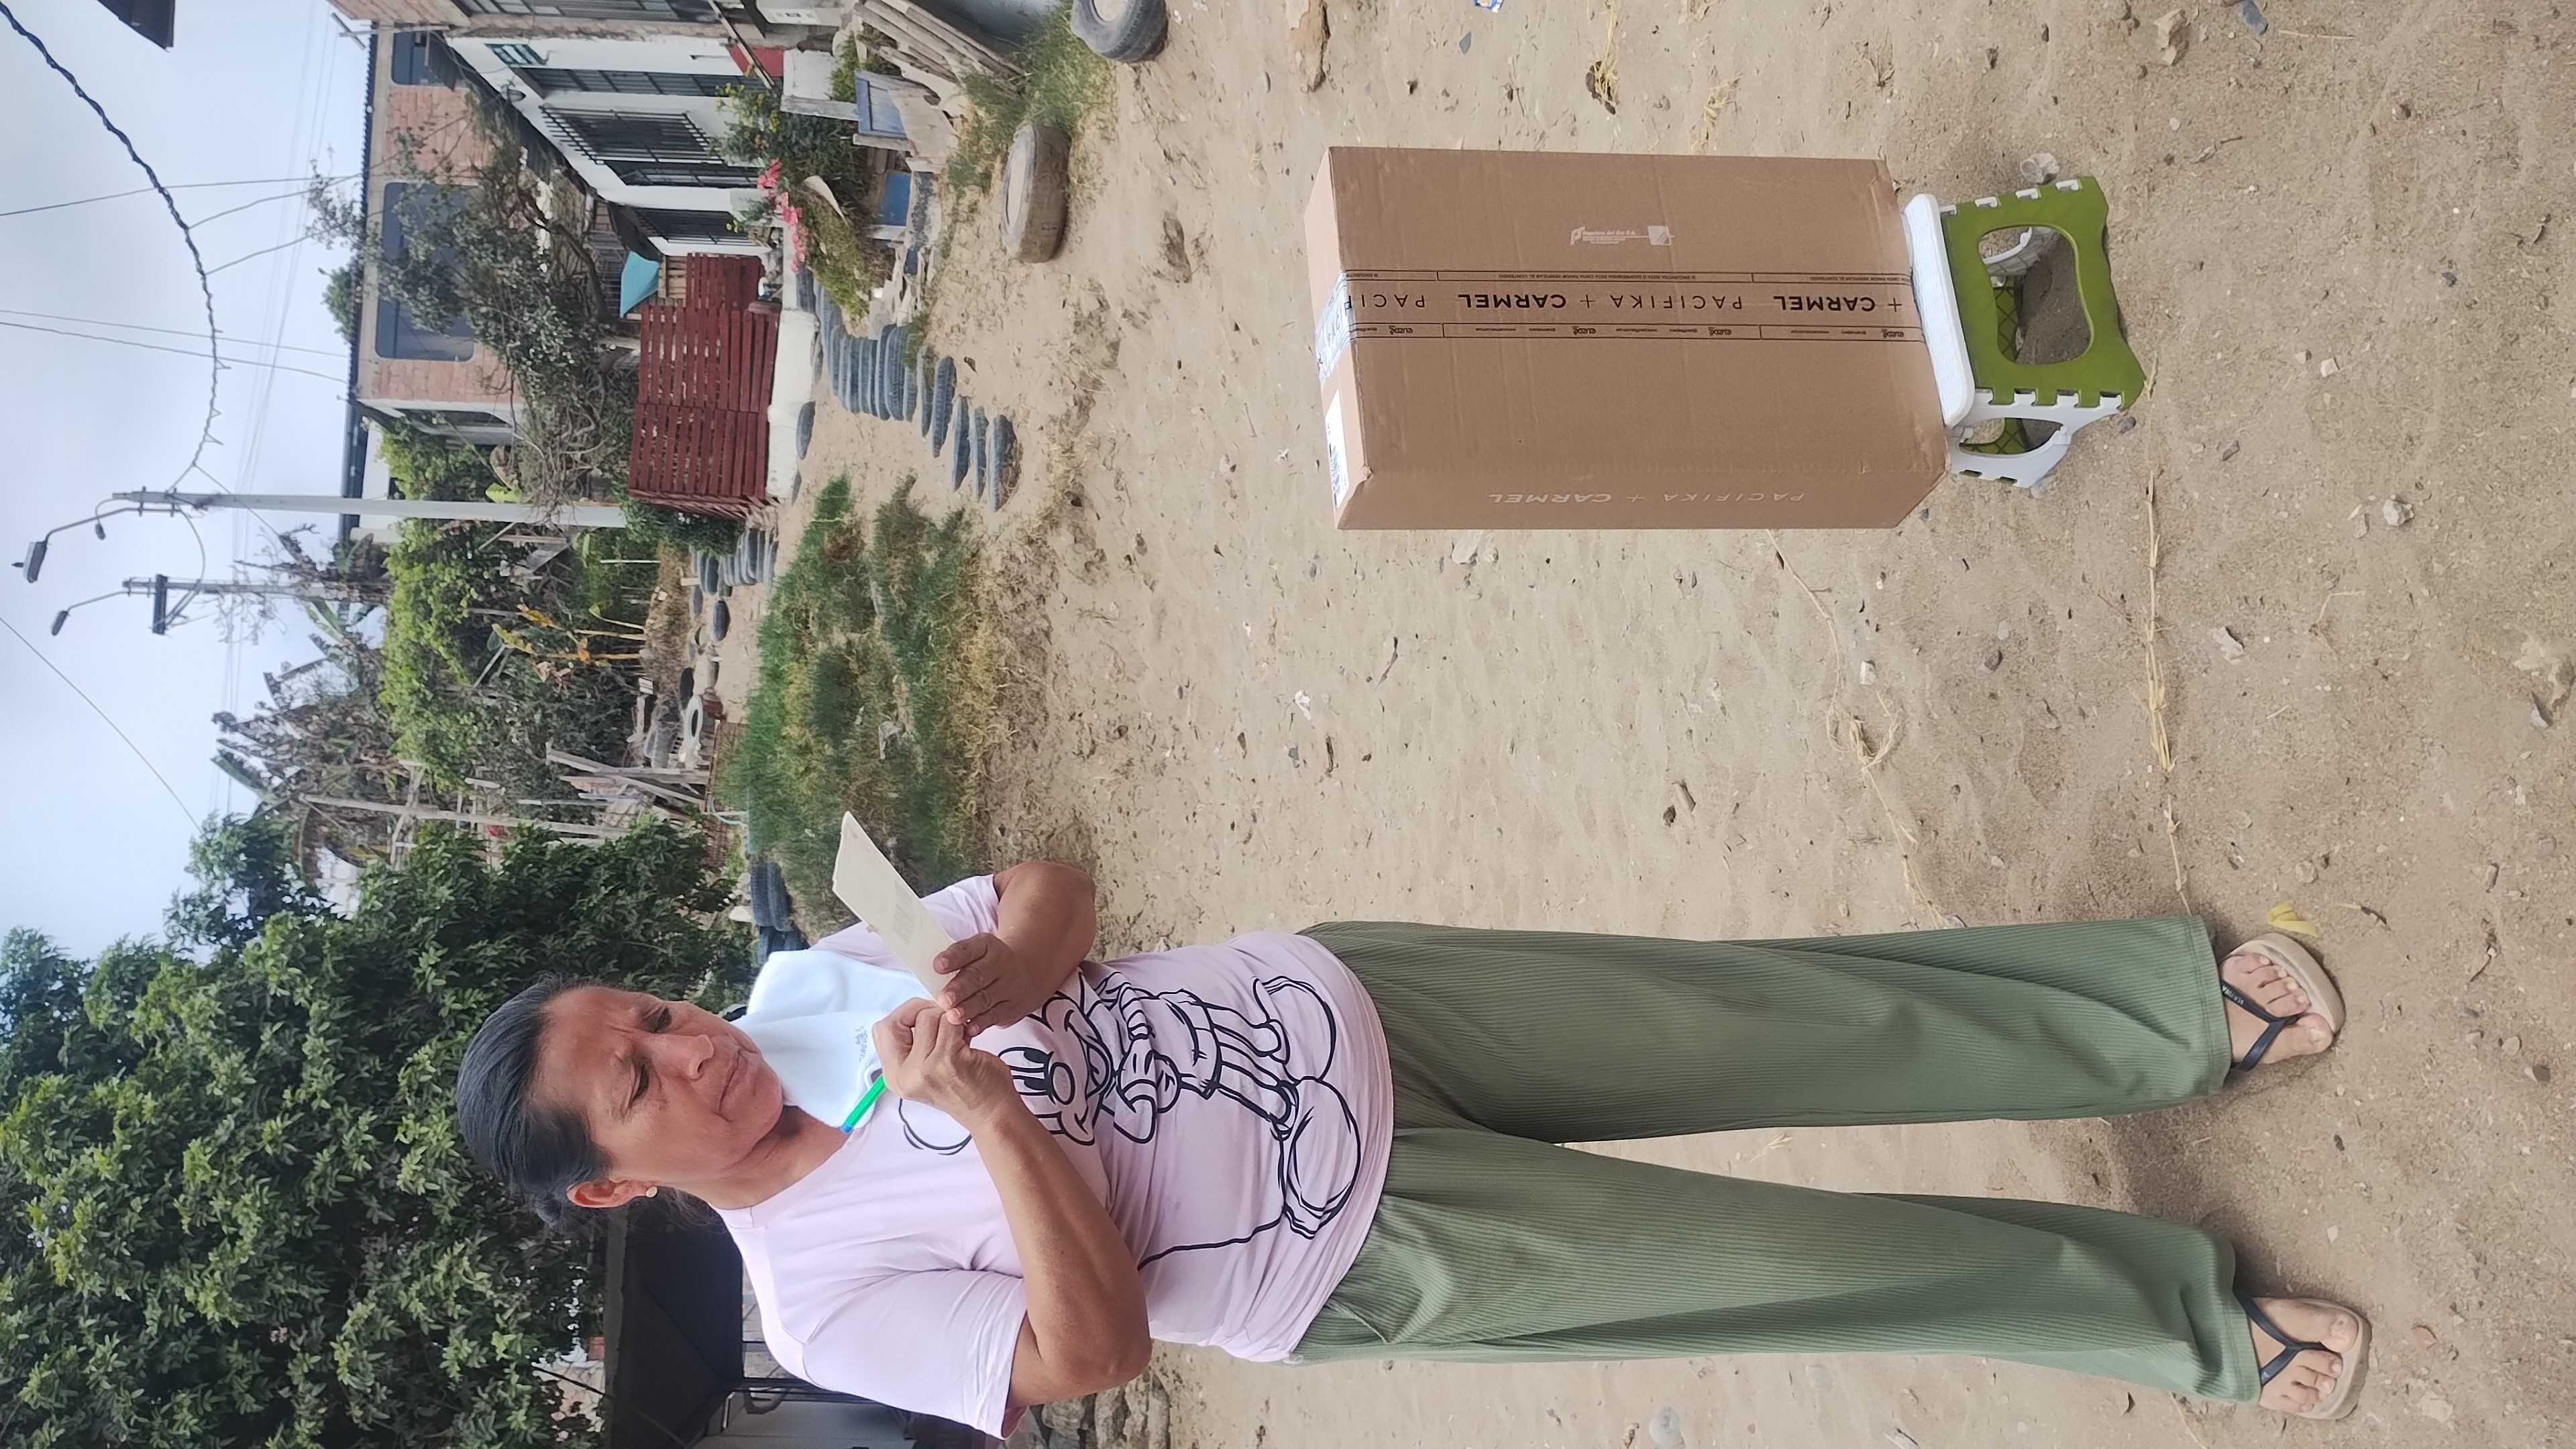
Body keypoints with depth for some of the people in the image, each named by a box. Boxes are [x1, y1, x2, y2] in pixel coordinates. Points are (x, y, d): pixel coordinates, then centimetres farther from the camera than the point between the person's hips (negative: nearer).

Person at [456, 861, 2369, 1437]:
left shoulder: (812, 982, 2)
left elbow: (1049, 894, 5)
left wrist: (983, 983, -17)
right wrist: (988, 1108, -27)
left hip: (1343, 1005, 4)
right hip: (1369, 1261, -4)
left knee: (1814, 1021, -1)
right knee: (1806, 1266, -5)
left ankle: (2188, 1009, 14)